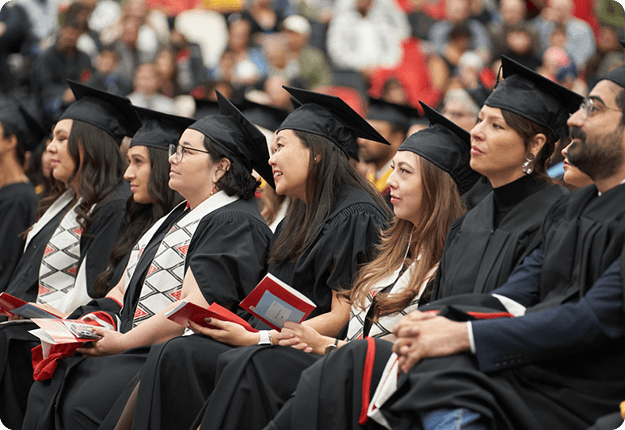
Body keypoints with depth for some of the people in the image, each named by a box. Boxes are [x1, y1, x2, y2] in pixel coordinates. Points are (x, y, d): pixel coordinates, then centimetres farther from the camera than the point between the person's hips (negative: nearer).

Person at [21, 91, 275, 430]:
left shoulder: (235, 223, -9)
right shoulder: (177, 217, 21)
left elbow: (195, 307, -19)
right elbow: (123, 290, 22)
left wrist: (122, 342, -18)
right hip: (131, 348, 9)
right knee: (45, 391, -10)